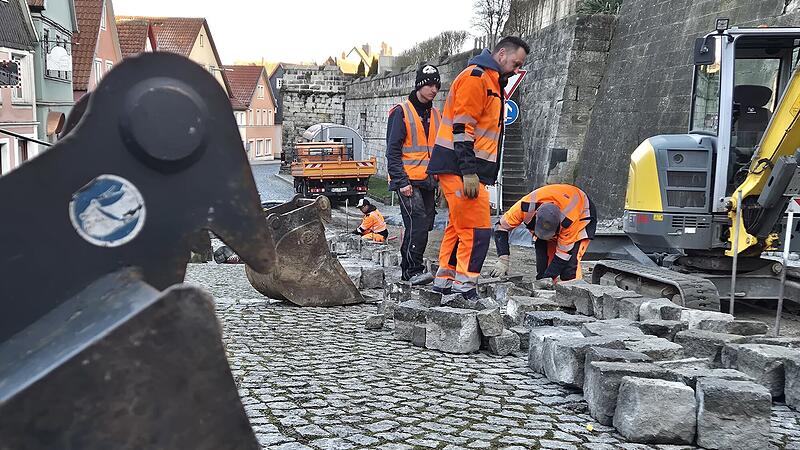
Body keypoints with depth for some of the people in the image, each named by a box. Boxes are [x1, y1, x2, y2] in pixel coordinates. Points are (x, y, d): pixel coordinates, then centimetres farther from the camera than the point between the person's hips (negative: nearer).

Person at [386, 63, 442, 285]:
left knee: (425, 224, 7)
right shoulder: (401, 112, -4)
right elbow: (393, 150, -9)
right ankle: (415, 270, -16)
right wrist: (401, 181, -17)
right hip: (408, 180, -7)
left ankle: (408, 270, 16)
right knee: (417, 221, -18)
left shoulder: (435, 115, 17)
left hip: (428, 181, 7)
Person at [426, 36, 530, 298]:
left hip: (467, 169, 11)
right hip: (460, 167, -11)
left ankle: (444, 281, 22)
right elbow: (462, 128, -18)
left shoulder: (492, 82, 23)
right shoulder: (475, 77, -10)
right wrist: (469, 172, -23)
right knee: (477, 230, -10)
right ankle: (464, 286, -6)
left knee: (459, 226, 15)